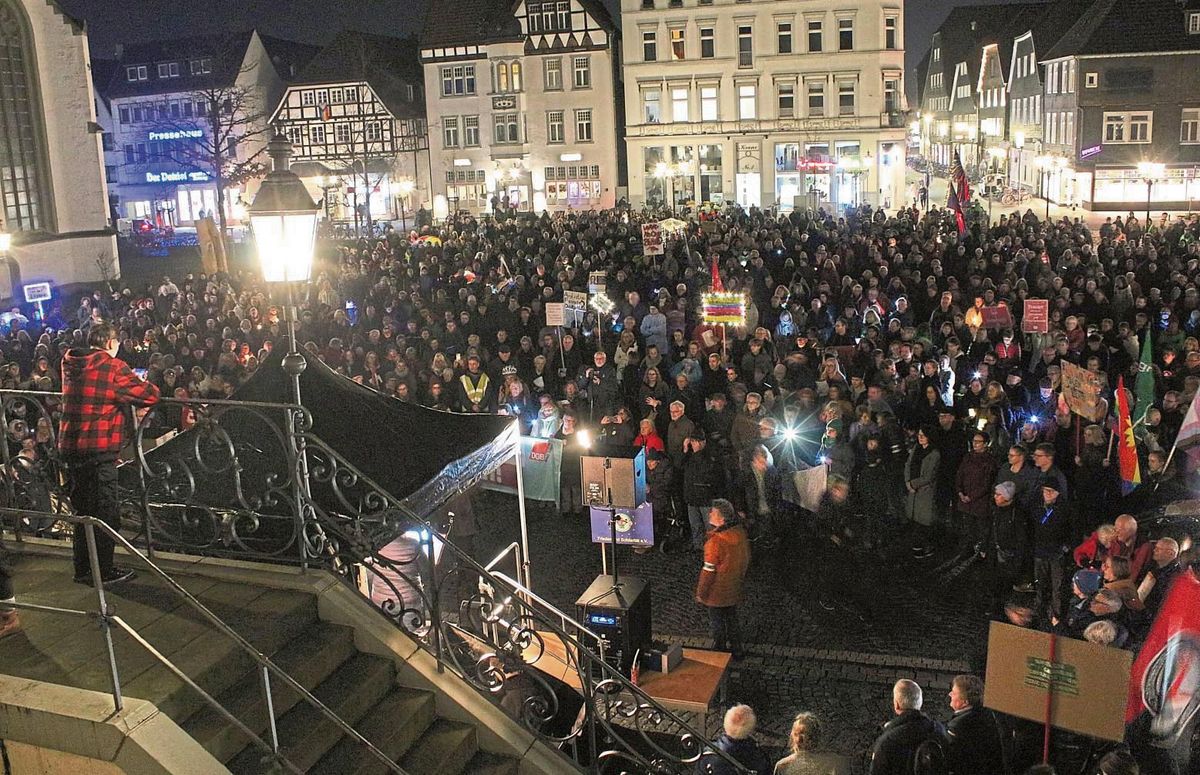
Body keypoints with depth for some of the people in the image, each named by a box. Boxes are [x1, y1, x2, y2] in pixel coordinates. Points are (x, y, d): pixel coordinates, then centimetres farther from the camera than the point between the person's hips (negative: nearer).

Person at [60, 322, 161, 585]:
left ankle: (83, 569, 27)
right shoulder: (113, 367, -12)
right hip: (99, 448, -7)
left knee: (84, 509, 18)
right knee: (106, 511, 2)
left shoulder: (70, 364, 9)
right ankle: (104, 571, 7)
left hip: (70, 445, 8)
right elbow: (150, 395, -14)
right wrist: (144, 384, 8)